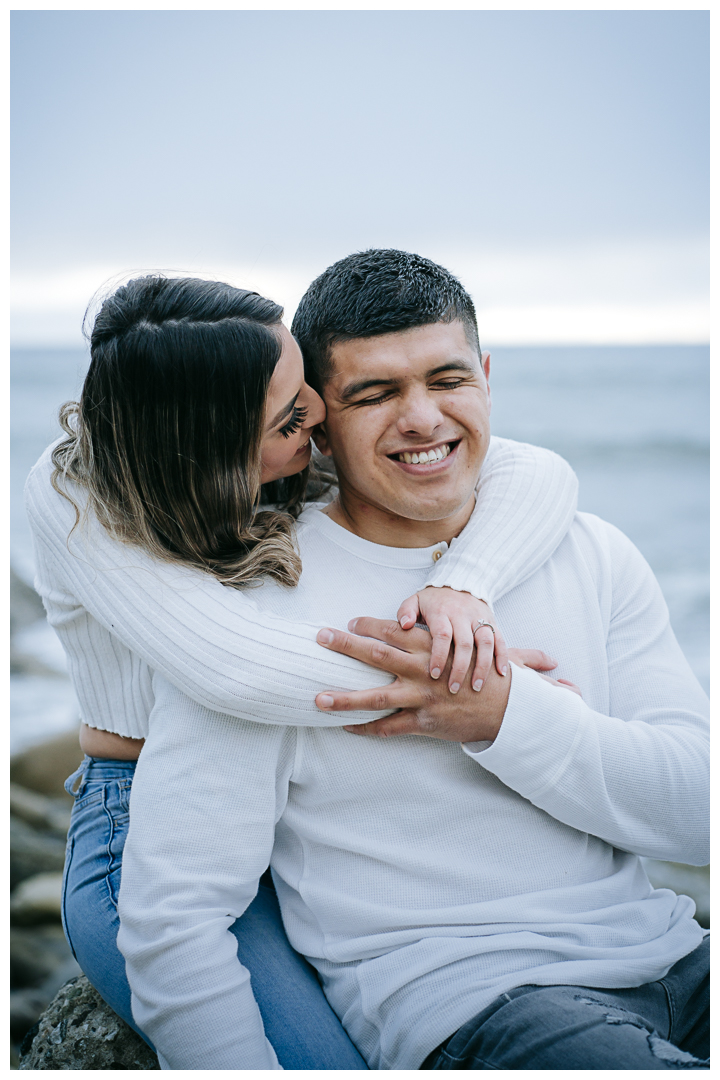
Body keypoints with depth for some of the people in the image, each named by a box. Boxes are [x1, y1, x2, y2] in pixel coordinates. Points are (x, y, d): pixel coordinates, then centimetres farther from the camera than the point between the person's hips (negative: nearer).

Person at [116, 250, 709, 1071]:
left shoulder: (591, 554, 7)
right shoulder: (254, 603, -9)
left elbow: (698, 812, -1)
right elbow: (170, 923, -11)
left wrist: (505, 716, -15)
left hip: (667, 957, 6)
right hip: (452, 996, -5)